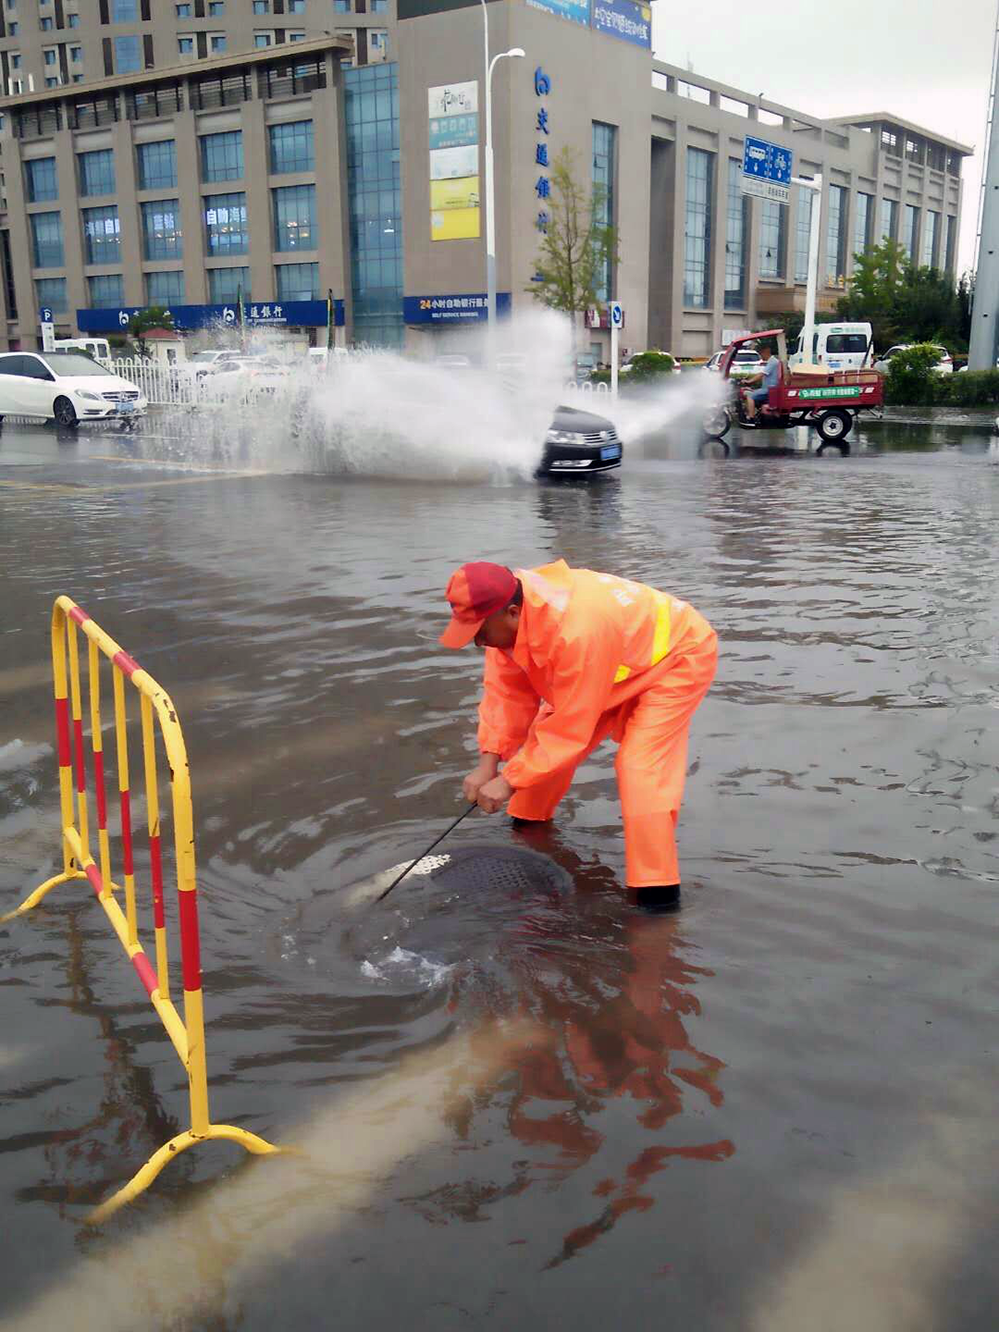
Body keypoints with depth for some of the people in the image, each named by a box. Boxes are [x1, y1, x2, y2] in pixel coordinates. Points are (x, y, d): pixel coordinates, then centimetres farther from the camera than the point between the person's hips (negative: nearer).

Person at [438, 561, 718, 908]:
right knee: (544, 736, 7)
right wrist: (489, 762, -23)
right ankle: (529, 823, 31)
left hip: (677, 657, -8)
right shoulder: (509, 619, -18)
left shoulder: (575, 632, -43)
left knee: (640, 766, -22)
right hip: (620, 660, 8)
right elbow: (506, 691, -13)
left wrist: (510, 780, -30)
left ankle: (657, 892, -14)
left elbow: (571, 726, -34)